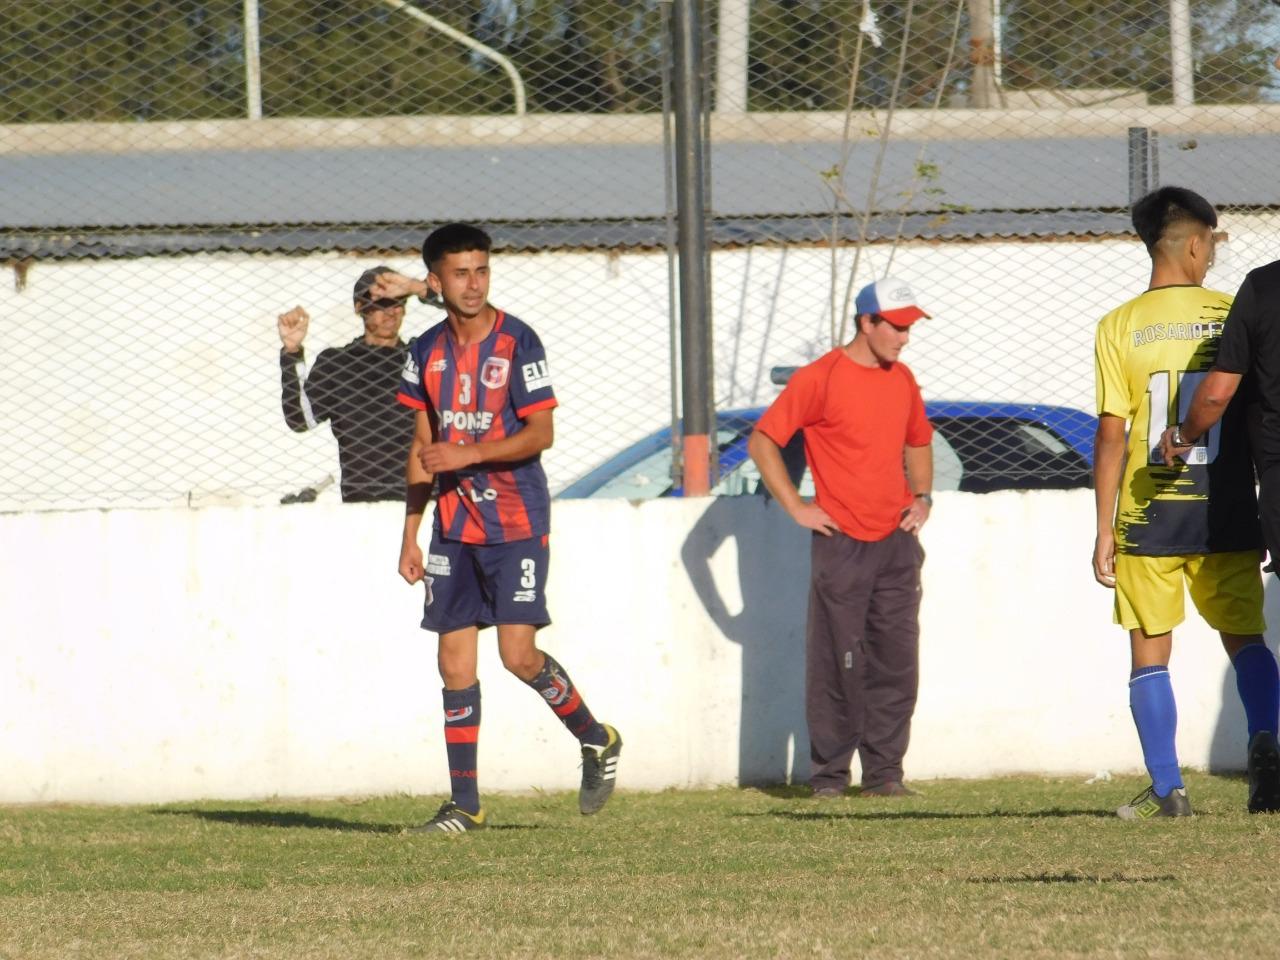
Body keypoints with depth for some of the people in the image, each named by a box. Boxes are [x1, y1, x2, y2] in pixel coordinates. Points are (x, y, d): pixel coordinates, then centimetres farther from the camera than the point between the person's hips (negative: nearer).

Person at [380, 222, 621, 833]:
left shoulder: (517, 342, -8)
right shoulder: (427, 352, 8)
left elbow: (540, 434, -12)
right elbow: (422, 449, 14)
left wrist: (468, 454, -22)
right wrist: (410, 536, 12)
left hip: (516, 522, -5)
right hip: (454, 524, 5)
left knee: (519, 653, -12)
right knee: (455, 661, 2)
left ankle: (596, 738, 13)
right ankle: (464, 805, 7)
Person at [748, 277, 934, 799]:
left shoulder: (901, 379, 13)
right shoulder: (820, 379, -8)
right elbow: (762, 441, -7)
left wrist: (922, 497, 14)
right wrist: (796, 507, -8)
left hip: (897, 541, 6)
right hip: (841, 542, -6)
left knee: (896, 663, 3)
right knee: (837, 664, -4)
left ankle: (884, 771, 8)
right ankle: (829, 773, 3)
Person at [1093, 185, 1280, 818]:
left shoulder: (1119, 327, -3)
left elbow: (1111, 434, -5)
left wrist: (1103, 530, 0)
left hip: (1148, 514, -1)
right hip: (1225, 513, 1)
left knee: (1149, 653, 8)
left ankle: (1167, 789, 3)